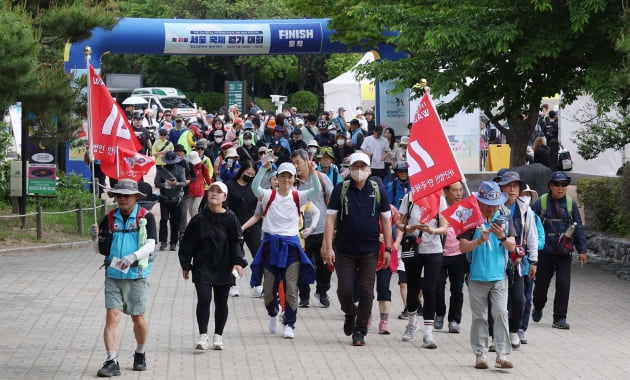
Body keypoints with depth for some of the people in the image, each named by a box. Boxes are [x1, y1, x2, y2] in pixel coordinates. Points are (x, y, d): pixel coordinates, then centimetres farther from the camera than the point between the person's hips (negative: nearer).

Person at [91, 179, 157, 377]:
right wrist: (96, 238, -10)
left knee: (138, 317, 10)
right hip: (113, 275, 2)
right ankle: (112, 362, -7)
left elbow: (150, 244, -11)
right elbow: (101, 249, 12)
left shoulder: (146, 217, -2)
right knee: (112, 317, -7)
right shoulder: (110, 218, 7)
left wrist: (133, 257, -26)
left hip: (137, 276, -2)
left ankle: (140, 354, 33)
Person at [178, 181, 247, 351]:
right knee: (204, 299, -13)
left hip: (223, 267, 1)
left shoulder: (230, 219, -2)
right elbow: (187, 243, 6)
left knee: (221, 302, 8)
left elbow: (236, 242, -2)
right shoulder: (199, 219, 0)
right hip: (202, 267, -1)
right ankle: (203, 335, -7)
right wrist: (185, 265, 6)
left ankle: (218, 336, 20)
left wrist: (238, 262, -14)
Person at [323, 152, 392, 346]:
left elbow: (386, 220, 6)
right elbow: (330, 218, -3)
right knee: (345, 289, -2)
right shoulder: (341, 190, -1)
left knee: (366, 291, -1)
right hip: (344, 250, -1)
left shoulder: (378, 190, 2)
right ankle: (350, 314, 30)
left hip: (369, 251, 1)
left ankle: (360, 331, 9)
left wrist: (388, 249, 1)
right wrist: (328, 247, -11)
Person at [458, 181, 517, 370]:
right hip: (476, 277, -1)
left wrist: (502, 237, -17)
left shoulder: (505, 219, 8)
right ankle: (480, 355, 10)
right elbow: (463, 246, -7)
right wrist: (480, 241, -22)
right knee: (479, 317, 4)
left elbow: (512, 246, 3)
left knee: (501, 314, -7)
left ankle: (503, 355, -8)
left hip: (499, 277, 1)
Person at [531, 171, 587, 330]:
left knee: (563, 286, -5)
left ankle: (560, 319, 4)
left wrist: (582, 250, 3)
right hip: (545, 252, -1)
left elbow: (578, 227, 5)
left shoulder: (571, 204, 1)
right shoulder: (540, 203, -4)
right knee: (541, 284, 9)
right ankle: (538, 307, 39)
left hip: (564, 252, 1)